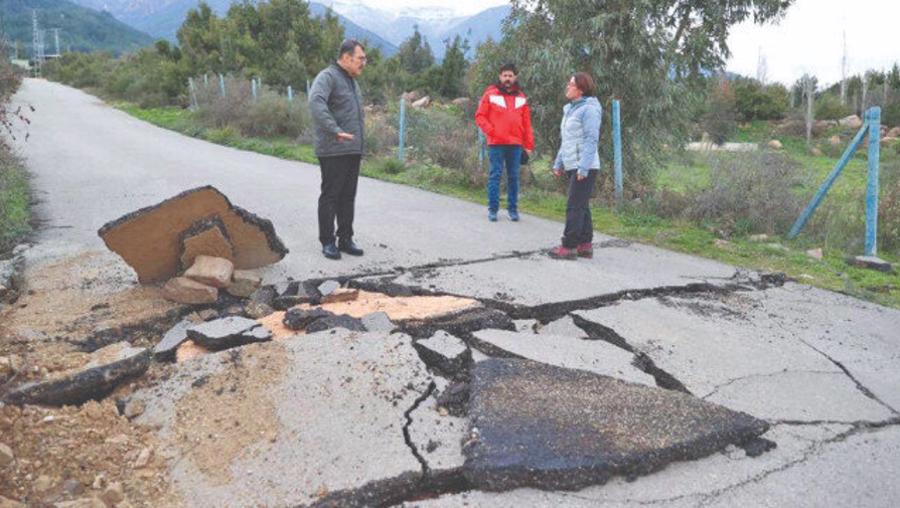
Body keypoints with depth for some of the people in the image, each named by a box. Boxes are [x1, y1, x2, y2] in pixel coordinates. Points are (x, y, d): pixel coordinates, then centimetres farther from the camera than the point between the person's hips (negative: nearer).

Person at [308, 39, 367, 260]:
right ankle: (328, 242, 6)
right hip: (333, 151, -8)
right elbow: (316, 103, -28)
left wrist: (359, 145, 17)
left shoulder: (352, 80, 19)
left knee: (348, 197, 11)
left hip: (353, 151, 8)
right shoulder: (327, 77, -9)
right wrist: (336, 131, -34)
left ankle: (346, 239, 18)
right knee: (330, 196, -1)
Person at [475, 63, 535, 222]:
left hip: (516, 144, 3)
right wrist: (491, 131, -12)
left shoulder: (521, 97, 10)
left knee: (513, 176, 7)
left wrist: (529, 144, 5)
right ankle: (492, 208, 5)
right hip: (496, 143, -3)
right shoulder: (490, 94, 2)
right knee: (495, 175, -1)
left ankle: (513, 208, 15)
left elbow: (526, 123, 10)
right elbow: (480, 116, 1)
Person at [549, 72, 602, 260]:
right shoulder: (571, 109, 17)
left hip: (584, 168, -9)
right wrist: (558, 163, 19)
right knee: (581, 206, 12)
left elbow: (591, 140, -18)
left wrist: (583, 167, -24)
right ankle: (585, 246, 18)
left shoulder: (589, 109, -11)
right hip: (572, 166, 9)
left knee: (575, 207, -8)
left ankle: (569, 246, -4)